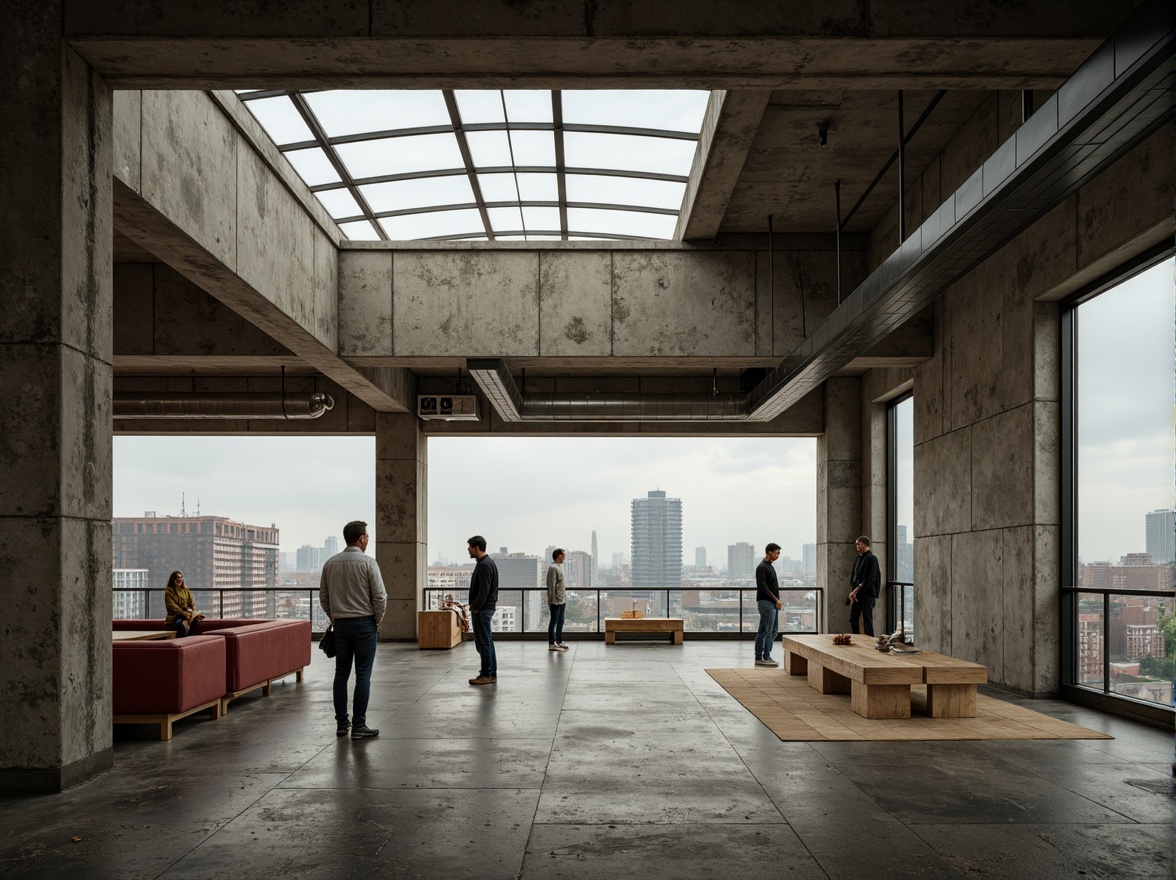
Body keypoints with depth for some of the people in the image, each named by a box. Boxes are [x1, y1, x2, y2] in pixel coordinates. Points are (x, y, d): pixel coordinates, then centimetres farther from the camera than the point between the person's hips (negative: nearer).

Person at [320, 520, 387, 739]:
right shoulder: (367, 562, -11)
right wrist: (377, 620, 3)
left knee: (341, 674, 10)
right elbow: (380, 596, -12)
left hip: (340, 624, 5)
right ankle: (358, 726, -1)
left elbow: (323, 597, 10)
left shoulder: (330, 563, 4)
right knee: (363, 675, -1)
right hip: (364, 623, -5)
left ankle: (341, 723, 15)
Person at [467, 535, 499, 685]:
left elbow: (483, 591, -23)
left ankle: (487, 675, -2)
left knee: (483, 642, -6)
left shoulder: (484, 565, -19)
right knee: (486, 641, 13)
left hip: (482, 610, -11)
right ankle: (491, 673, 18)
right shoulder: (487, 562, 14)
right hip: (487, 608, 11)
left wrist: (474, 608, -15)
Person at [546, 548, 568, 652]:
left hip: (562, 600, 9)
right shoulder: (553, 568, -15)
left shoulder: (560, 566, 15)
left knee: (560, 622, 14)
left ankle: (559, 642, 21)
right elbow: (551, 585, -18)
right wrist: (553, 599, -21)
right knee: (554, 621, -4)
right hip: (556, 601, -9)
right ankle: (551, 644, -1)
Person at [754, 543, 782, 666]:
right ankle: (760, 658, -6)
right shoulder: (762, 567, -13)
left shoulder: (769, 566, 17)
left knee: (773, 631, 11)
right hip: (766, 602, -10)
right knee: (765, 631, -9)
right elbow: (763, 587, -19)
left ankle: (766, 656, 16)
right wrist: (776, 600, -16)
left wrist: (777, 601, 14)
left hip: (773, 603, 10)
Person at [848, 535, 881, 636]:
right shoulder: (858, 559, 14)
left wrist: (857, 590, -14)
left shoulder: (872, 559, -9)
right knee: (853, 619, 9)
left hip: (867, 595, -8)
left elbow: (870, 579, -15)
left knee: (867, 621, -3)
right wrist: (852, 592, -1)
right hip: (856, 595, 8)